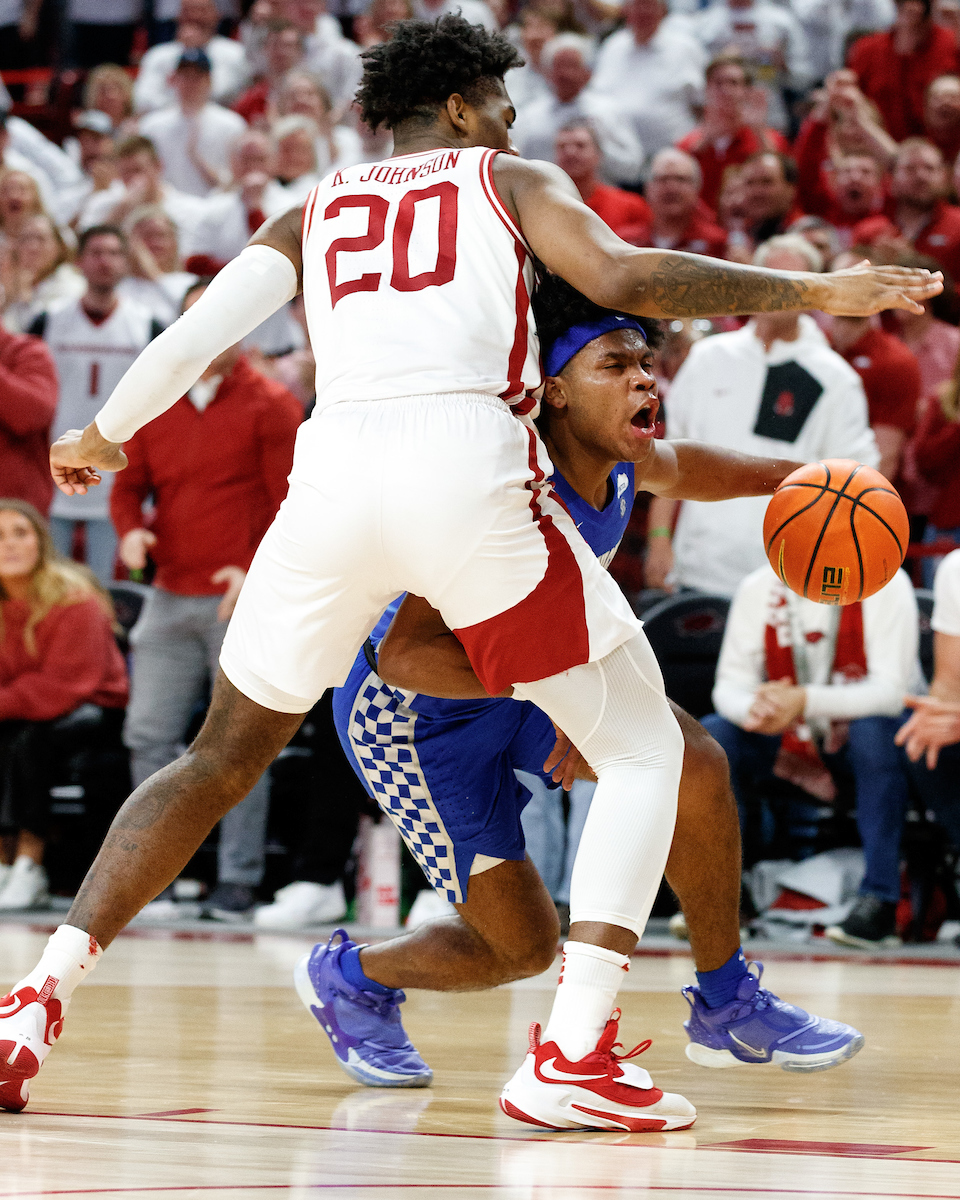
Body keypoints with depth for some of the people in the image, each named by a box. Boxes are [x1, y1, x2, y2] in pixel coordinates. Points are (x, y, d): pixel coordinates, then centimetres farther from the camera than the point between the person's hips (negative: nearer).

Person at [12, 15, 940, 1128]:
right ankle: (577, 1049, -8)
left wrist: (101, 436, 32)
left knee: (222, 759, 21)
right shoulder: (511, 180, 18)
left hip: (333, 472, 4)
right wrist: (813, 291, 7)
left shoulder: (313, 212, 26)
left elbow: (198, 329, 15)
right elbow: (623, 278, 1)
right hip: (469, 468, -4)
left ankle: (39, 996, 9)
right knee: (641, 746, 9)